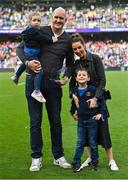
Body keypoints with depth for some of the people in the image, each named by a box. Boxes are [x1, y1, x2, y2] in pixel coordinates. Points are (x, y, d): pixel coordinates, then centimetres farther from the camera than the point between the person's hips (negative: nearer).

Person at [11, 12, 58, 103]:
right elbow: (41, 38, -25)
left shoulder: (38, 30, 9)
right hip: (31, 54, -11)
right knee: (39, 71, -19)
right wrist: (51, 39, -19)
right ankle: (36, 92, -21)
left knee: (25, 64, 36)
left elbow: (44, 34, 2)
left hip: (35, 53, 11)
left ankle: (16, 76, 61)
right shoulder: (31, 30, -21)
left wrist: (51, 37, -15)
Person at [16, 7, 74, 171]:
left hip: (53, 84, 2)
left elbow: (70, 63, 20)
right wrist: (27, 62, -15)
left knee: (56, 121, 9)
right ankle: (36, 158, 13)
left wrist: (66, 77, 2)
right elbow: (20, 48, 3)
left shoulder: (68, 40, 7)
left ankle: (58, 156, 22)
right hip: (34, 81, -2)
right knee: (35, 122, 3)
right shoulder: (40, 32, -1)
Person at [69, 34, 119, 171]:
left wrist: (95, 98, -24)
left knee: (102, 128, -5)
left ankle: (111, 160, 2)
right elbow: (72, 83, 3)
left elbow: (102, 80, -14)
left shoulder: (95, 59, -9)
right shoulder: (76, 64, 6)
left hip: (97, 98, -4)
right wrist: (73, 95, -18)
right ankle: (90, 157, 16)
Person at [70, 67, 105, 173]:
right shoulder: (75, 91, 2)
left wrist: (100, 113, -7)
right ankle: (76, 163, 11)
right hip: (81, 120, 3)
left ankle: (94, 162, 20)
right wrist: (73, 112, 22)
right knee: (80, 143, 6)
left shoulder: (93, 90, -12)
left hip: (92, 119, -3)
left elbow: (101, 101, -5)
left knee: (93, 143, 7)